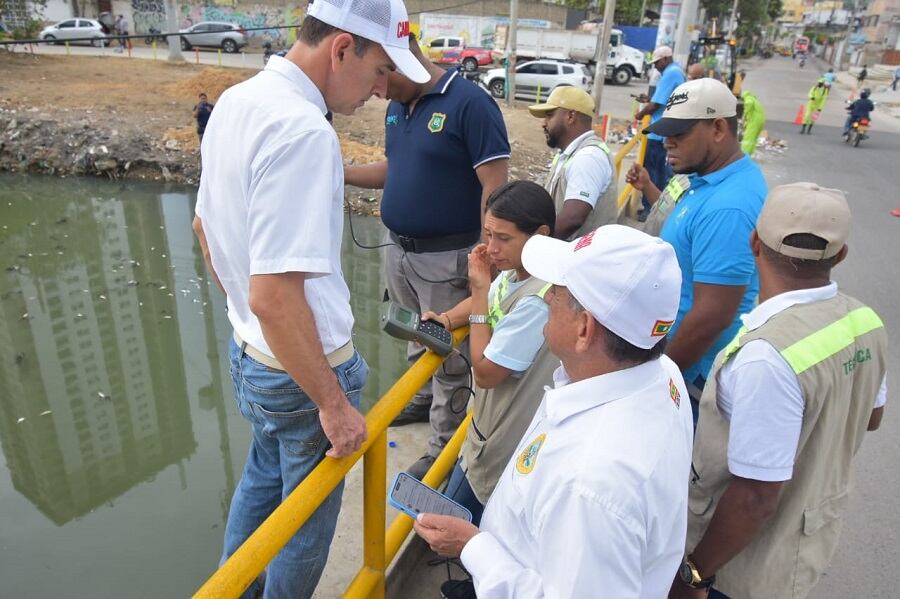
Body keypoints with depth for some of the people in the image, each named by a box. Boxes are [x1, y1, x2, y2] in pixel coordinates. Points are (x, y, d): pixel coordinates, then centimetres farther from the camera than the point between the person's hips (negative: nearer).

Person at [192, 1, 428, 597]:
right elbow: (274, 295, -31)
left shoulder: (236, 101, 3)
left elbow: (206, 225, 13)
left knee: (263, 477, 31)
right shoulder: (302, 131, -27)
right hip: (301, 370, -9)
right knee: (308, 515, 16)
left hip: (249, 351, 9)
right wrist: (334, 405, -21)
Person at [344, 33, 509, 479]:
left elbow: (495, 185, -20)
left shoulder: (469, 103, -17)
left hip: (445, 258, -8)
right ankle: (424, 400, 44)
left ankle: (446, 444, 17)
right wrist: (339, 172, 6)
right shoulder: (396, 107, 8)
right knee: (419, 340, 23)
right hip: (398, 250, 8)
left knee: (450, 354, 4)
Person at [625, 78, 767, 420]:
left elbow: (711, 317, -29)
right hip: (675, 353, 9)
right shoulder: (708, 178, 3)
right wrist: (648, 189, 19)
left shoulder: (727, 207, -30)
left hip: (692, 375, -9)